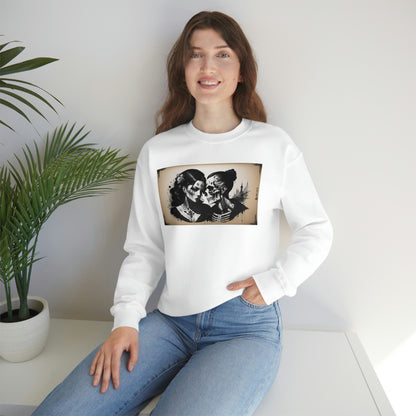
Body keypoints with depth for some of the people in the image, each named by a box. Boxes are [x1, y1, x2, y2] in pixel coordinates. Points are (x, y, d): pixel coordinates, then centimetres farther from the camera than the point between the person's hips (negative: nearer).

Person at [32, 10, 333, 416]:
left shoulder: (275, 146, 0)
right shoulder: (156, 151, 6)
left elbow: (317, 230, 7)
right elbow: (144, 249, 7)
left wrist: (274, 282, -6)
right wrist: (126, 320, -4)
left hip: (247, 328, -2)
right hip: (171, 321, 3)